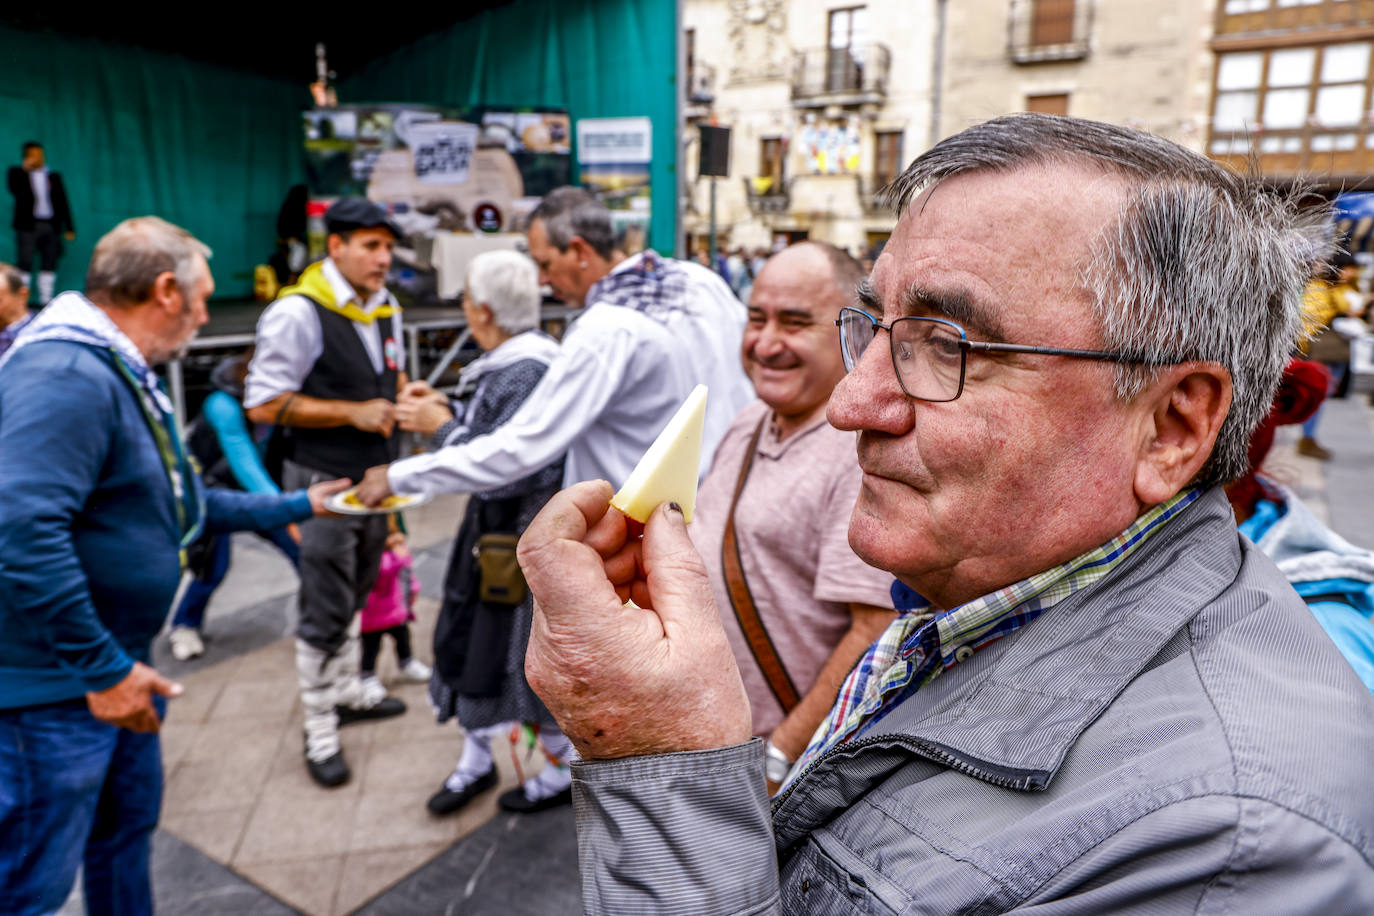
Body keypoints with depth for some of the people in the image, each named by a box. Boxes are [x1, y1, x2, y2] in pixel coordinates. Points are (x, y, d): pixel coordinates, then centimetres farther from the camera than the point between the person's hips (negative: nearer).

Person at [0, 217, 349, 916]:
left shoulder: (123, 376, 11)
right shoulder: (67, 373, -23)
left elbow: (180, 505, 20)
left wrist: (295, 506, 24)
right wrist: (101, 669, -26)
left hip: (115, 668, 10)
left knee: (127, 829, 24)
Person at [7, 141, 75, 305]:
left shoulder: (54, 176, 14)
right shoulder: (17, 173, 5)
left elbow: (63, 203, 12)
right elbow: (14, 189, -15)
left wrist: (69, 228, 7)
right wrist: (25, 169, -16)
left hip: (51, 226, 3)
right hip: (28, 225, -3)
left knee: (49, 264, 3)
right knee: (25, 264, -5)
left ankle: (46, 301, 7)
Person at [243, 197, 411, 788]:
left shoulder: (386, 308, 6)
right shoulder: (298, 312, -18)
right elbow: (263, 405, -19)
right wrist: (353, 412, -22)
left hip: (373, 475, 7)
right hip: (323, 482, -7)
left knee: (356, 596, 21)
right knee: (324, 613, 1)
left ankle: (348, 692, 40)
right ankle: (319, 733, 18)